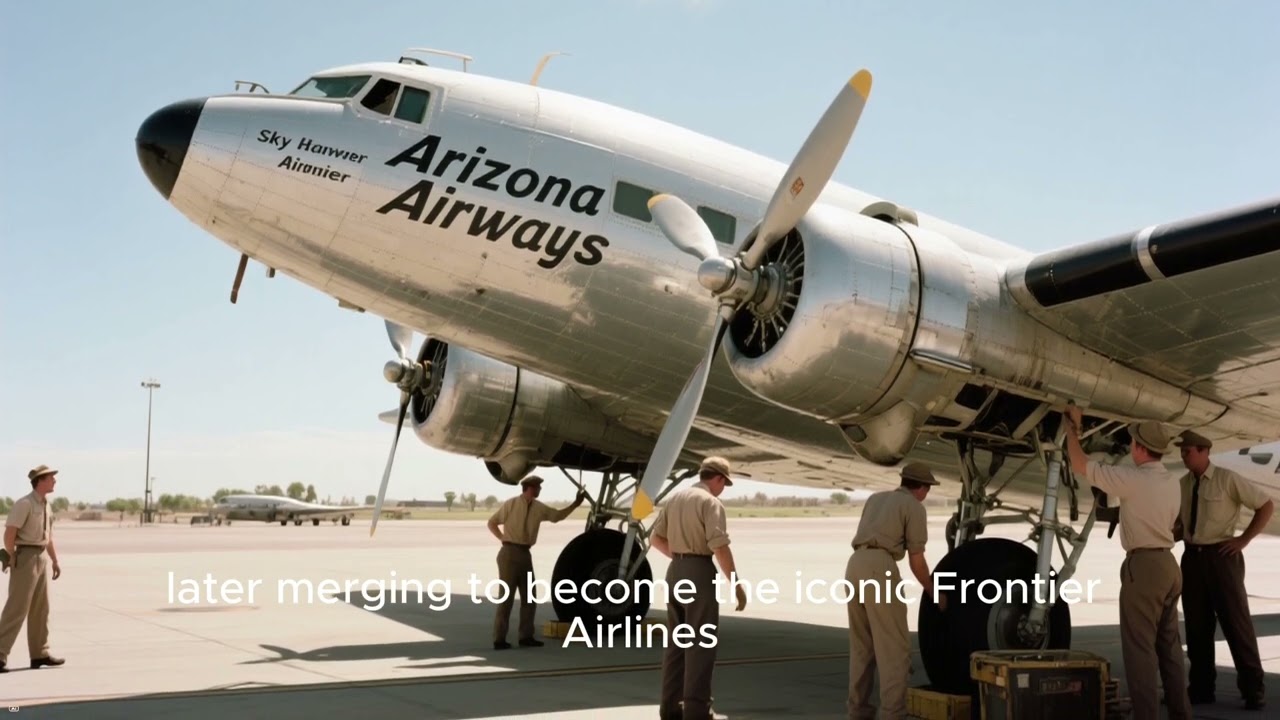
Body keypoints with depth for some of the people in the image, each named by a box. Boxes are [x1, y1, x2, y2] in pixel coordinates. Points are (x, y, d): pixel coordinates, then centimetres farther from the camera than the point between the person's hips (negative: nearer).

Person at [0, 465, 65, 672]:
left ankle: (40, 654, 20)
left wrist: (55, 561, 19)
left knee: (40, 609, 12)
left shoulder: (46, 504, 11)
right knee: (17, 609, -8)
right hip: (26, 557, -9)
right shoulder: (25, 504, -15)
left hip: (42, 558, 9)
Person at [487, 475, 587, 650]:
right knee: (506, 597, -6)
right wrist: (503, 538, -5)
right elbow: (492, 523, 2)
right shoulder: (511, 505, -6)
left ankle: (525, 636, 16)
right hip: (510, 553, -7)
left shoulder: (539, 508, 9)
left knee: (529, 597, 8)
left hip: (525, 554, 7)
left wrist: (576, 504, 17)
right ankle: (499, 639, -2)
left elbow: (558, 515, 21)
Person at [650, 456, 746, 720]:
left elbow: (655, 538, 15)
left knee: (676, 640, 13)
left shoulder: (676, 498, 12)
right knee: (701, 642, -3)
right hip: (699, 572, -8)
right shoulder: (711, 502, -11)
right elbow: (719, 547, -20)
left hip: (675, 570, 8)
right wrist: (736, 584, -16)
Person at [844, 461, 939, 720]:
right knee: (894, 647, -4)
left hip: (855, 565, 7)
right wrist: (934, 593, 17)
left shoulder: (875, 498, 26)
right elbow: (916, 561, 4)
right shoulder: (914, 507, 5)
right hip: (879, 568, -7)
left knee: (862, 645, 16)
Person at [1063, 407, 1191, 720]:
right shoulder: (1172, 482, 10)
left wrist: (1072, 426, 4)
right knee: (1169, 644, 14)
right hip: (1167, 563, 9)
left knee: (1140, 646, -6)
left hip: (1143, 565, -8)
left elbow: (1080, 465, -9)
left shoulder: (1133, 480, -14)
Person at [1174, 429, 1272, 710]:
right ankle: (1201, 688, 19)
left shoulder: (1228, 479, -8)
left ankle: (1253, 689, 12)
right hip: (1192, 557, 5)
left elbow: (1267, 506, -4)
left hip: (1221, 555, -5)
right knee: (1197, 625, 9)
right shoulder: (1182, 484, 6)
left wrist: (1243, 540, -8)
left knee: (1236, 621, 1)